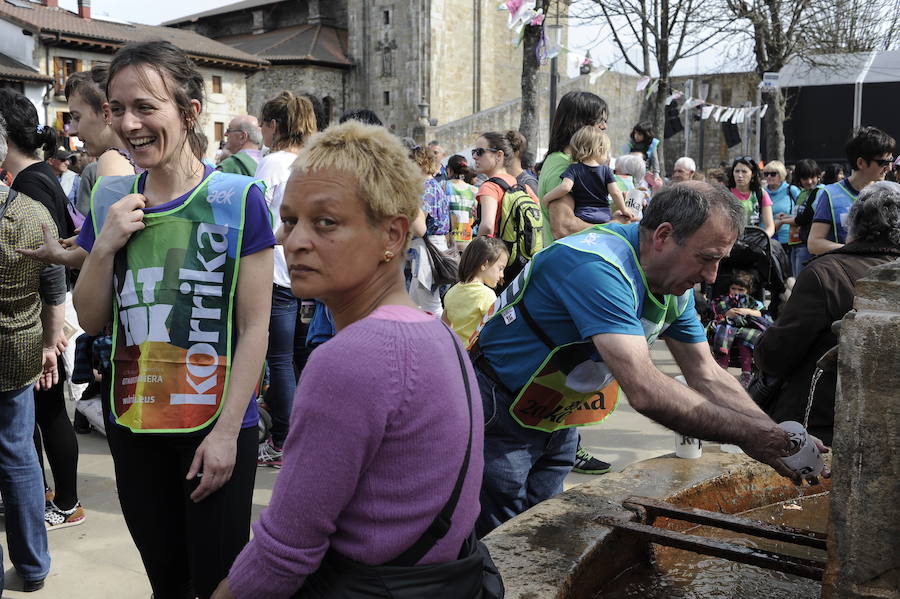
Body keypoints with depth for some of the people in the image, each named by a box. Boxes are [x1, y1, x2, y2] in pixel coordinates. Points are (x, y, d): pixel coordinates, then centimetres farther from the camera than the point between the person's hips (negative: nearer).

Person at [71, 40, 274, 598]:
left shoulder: (238, 198, -10)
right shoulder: (111, 199, 3)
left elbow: (254, 328, -9)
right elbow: (91, 320, 7)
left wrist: (227, 432, -12)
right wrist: (106, 244, -10)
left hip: (216, 426, -4)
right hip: (133, 424, 4)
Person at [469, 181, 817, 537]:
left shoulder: (675, 284, -2)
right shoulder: (598, 268, -32)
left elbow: (707, 377, 2)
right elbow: (644, 390, -40)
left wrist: (776, 436, -11)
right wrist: (749, 434, -34)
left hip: (557, 421, 8)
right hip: (499, 413, -8)